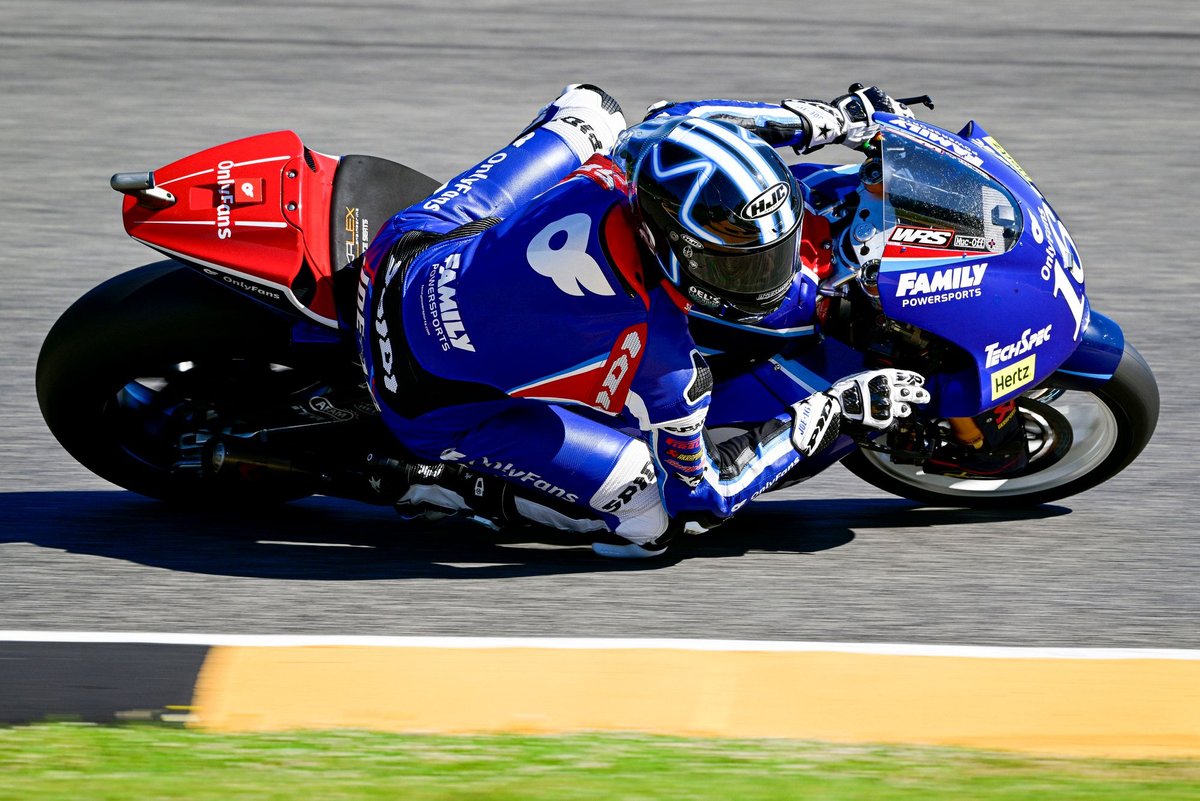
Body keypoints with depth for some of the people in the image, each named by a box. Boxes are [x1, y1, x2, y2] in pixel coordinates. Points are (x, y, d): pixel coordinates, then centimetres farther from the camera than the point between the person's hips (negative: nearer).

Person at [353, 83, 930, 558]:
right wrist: (832, 412, -15)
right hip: (434, 401, -7)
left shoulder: (611, 177, -19)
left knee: (588, 108, 18)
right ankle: (454, 482, -1)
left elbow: (672, 123, 8)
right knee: (654, 513, -12)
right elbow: (699, 497, -17)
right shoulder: (658, 354, -33)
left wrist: (835, 117, 9)